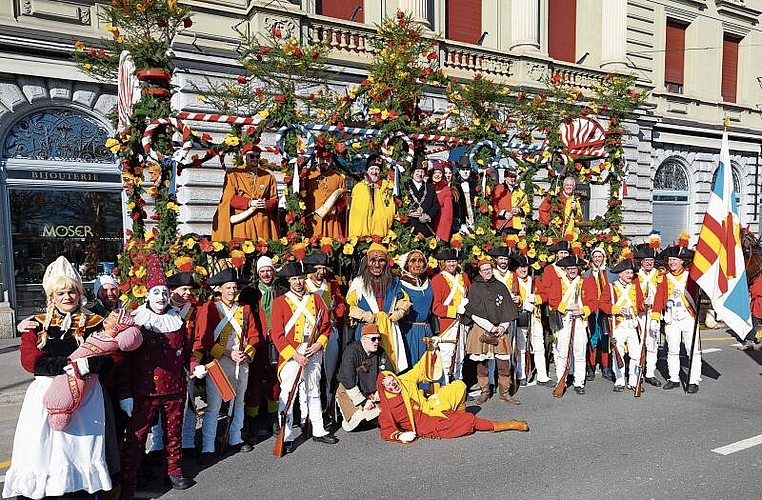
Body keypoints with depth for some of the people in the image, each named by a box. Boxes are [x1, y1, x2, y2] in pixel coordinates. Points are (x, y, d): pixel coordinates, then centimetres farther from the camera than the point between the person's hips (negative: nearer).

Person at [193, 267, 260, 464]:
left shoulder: (244, 309, 8)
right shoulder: (209, 308, -4)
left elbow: (253, 336, 8)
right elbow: (204, 339, -10)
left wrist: (247, 354, -9)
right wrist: (228, 353, -16)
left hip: (242, 363, 5)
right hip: (218, 363, -4)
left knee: (238, 402, 16)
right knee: (213, 406, -4)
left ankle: (235, 439, 31)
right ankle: (207, 448, 6)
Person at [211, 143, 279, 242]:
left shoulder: (268, 176, 17)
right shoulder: (233, 174, 10)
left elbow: (275, 199, 13)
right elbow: (229, 198, -1)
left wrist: (266, 204, -10)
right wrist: (249, 203, -14)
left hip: (263, 223, 2)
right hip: (241, 221, -2)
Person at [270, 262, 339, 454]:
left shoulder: (315, 298, 10)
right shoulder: (280, 301, -1)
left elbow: (326, 325, 9)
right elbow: (277, 334, -6)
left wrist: (319, 344, -9)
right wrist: (295, 355, -14)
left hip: (314, 353, 4)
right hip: (291, 354, -4)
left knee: (314, 392, 15)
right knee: (287, 395, -5)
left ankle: (318, 431, 26)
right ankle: (286, 437, 5)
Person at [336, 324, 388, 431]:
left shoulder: (380, 353, -1)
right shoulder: (351, 351, -18)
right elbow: (349, 382, -20)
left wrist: (378, 395, -8)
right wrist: (363, 402, -18)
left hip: (372, 392, 5)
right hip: (349, 391, -5)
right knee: (359, 417, -24)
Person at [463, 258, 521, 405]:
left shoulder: (501, 287, 11)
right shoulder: (474, 288, 2)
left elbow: (508, 309, 9)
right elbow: (475, 313, -5)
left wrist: (503, 327, -5)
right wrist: (491, 327, -10)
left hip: (501, 330, 2)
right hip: (481, 330, -2)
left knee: (504, 363, 0)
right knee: (482, 362, 3)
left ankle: (504, 393, 10)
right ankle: (484, 392, 16)